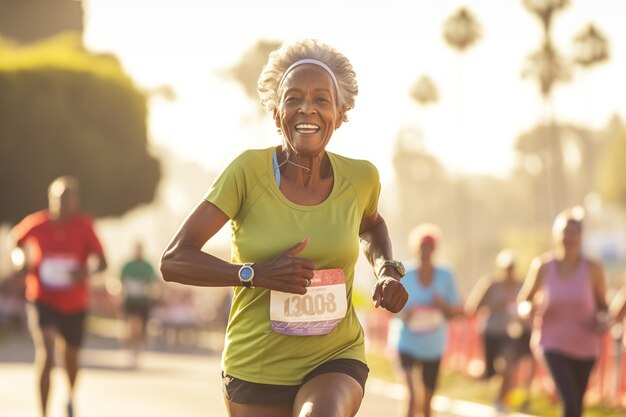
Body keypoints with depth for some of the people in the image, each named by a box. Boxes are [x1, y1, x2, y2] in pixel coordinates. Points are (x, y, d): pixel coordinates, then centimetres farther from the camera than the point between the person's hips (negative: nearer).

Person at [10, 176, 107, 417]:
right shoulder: (37, 224, -9)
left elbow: (102, 262, -10)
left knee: (71, 356, 19)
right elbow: (17, 238, 13)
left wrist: (87, 272, -31)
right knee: (45, 353, -23)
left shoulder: (84, 227, -11)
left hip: (75, 304, 2)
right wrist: (25, 262, -5)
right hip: (42, 300, -2)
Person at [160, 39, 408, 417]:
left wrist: (388, 271, 2)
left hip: (335, 360, 0)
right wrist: (257, 274, -26)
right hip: (256, 368, 0)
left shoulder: (360, 178, -3)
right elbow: (174, 260, -14)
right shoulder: (249, 171, -12)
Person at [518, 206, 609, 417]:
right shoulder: (542, 266, -6)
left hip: (585, 346, 2)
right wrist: (528, 309, -18)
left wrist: (602, 319, -14)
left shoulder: (592, 269, -5)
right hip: (554, 344, -2)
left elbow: (602, 305, 8)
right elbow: (524, 300, 5)